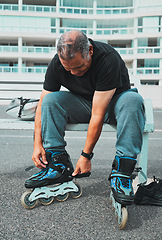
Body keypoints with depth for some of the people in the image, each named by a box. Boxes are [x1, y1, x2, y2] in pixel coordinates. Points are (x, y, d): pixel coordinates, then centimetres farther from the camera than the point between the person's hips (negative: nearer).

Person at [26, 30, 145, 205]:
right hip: (82, 104, 3)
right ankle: (59, 164, -19)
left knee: (132, 100, -36)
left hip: (112, 104, -3)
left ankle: (121, 172, -34)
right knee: (51, 99, -22)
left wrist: (86, 155, -29)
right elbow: (42, 105, -10)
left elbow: (98, 114, -33)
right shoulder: (56, 64, -17)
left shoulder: (108, 59, -32)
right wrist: (37, 143, -18)